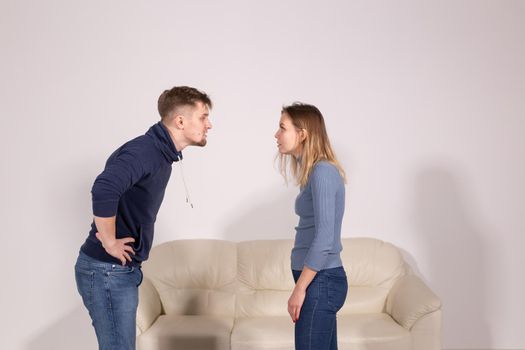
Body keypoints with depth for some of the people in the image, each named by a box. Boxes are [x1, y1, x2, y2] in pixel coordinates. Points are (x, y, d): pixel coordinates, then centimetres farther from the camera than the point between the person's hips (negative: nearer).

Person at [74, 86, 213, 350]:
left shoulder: (162, 152, 10)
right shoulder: (145, 150, -21)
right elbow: (104, 189, -39)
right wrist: (109, 243, -26)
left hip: (123, 269, 9)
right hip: (107, 271, -9)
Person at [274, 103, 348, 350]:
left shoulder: (322, 171, -15)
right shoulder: (315, 171, 13)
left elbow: (324, 239, -20)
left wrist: (299, 289, -17)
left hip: (320, 282, -9)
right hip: (320, 280, 9)